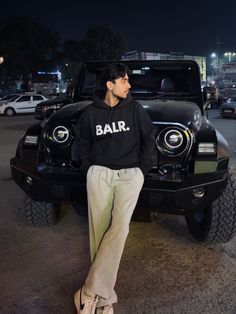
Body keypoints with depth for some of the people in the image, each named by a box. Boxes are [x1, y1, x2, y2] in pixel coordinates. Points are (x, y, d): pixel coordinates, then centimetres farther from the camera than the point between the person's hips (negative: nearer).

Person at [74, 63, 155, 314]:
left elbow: (148, 137, 9)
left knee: (119, 227, -20)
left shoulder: (134, 108, 3)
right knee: (99, 232, -3)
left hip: (130, 174, -1)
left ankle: (90, 293, -14)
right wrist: (89, 168, 7)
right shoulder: (91, 113, 3)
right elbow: (83, 142, 16)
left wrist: (143, 167, 3)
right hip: (99, 174, 1)